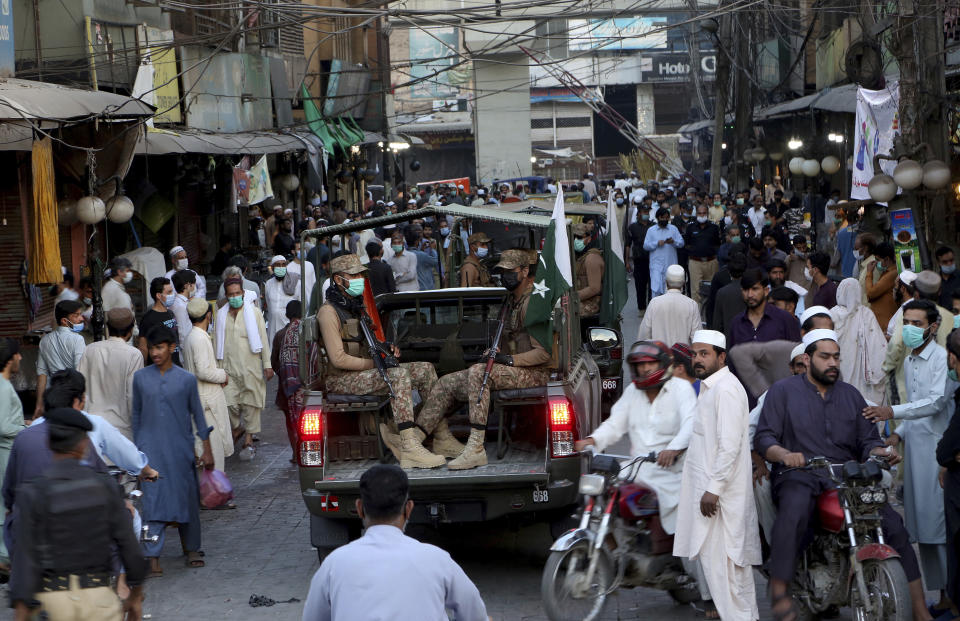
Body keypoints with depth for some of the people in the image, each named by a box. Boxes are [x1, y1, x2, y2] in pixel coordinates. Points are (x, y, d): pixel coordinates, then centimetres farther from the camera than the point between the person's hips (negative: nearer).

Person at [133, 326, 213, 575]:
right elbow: (136, 414, 12)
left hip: (181, 449, 0)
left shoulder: (186, 379, 0)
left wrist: (206, 449, 5)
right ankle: (153, 557, -11)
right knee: (153, 501, -9)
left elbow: (197, 414, 6)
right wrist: (137, 447, 12)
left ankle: (191, 549, 27)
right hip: (151, 449, 0)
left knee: (187, 498, 8)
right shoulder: (140, 378, 3)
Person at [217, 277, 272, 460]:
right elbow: (218, 342, 13)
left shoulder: (254, 312, 3)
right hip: (229, 367, 2)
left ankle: (248, 441, 9)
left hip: (250, 367, -2)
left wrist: (268, 365, 0)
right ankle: (237, 428, 21)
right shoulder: (221, 315, 9)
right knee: (230, 402, -7)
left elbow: (263, 340, 4)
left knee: (250, 404, -1)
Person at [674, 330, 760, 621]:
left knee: (720, 558, -9)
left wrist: (714, 489, -23)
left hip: (719, 490, -10)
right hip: (709, 486, 10)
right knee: (735, 557, 14)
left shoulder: (726, 389, -16)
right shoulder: (709, 388, 16)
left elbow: (730, 445, -22)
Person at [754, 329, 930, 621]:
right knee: (793, 514, -39)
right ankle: (780, 591, -35)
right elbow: (764, 438, 1)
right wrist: (785, 454, -21)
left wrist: (881, 452, -4)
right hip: (799, 477, -4)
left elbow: (868, 440, 20)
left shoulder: (851, 395, 23)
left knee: (893, 524, -15)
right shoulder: (783, 391, 10)